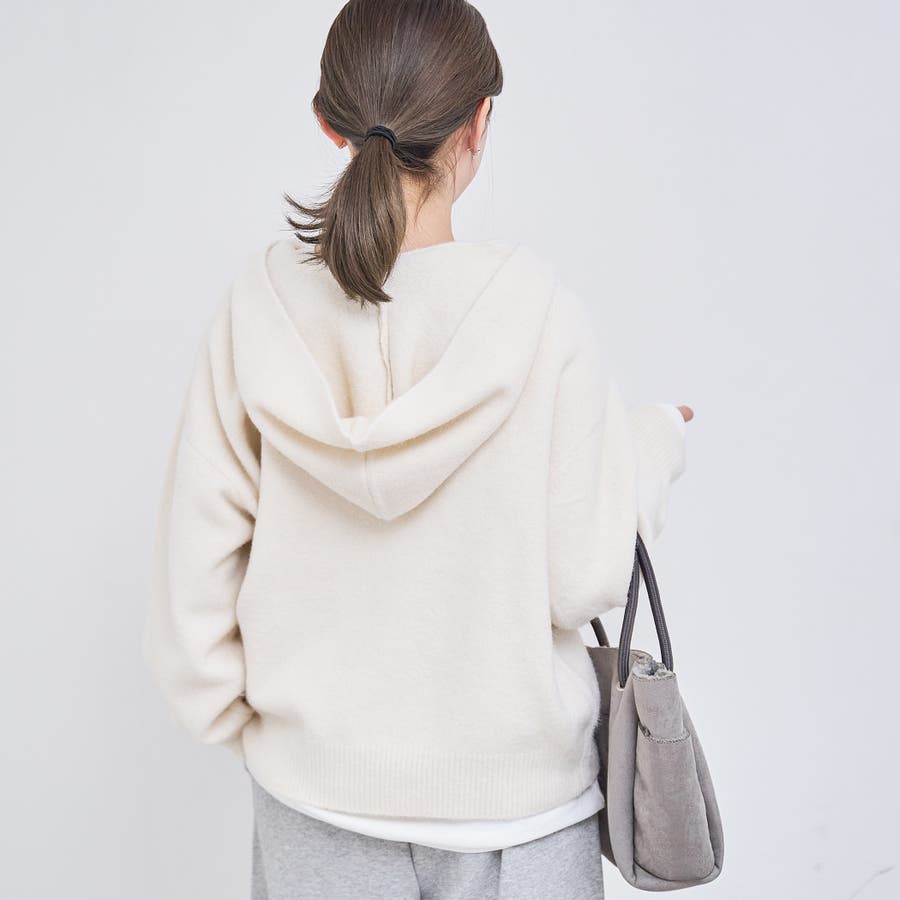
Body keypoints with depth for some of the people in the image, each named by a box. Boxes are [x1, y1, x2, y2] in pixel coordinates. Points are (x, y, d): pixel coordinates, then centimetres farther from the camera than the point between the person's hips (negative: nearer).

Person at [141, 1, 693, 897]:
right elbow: (585, 577, -14)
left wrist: (237, 722, 11)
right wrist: (653, 438, 4)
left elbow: (196, 563, -5)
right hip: (513, 794, -1)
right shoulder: (545, 316, -20)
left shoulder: (256, 307, -12)